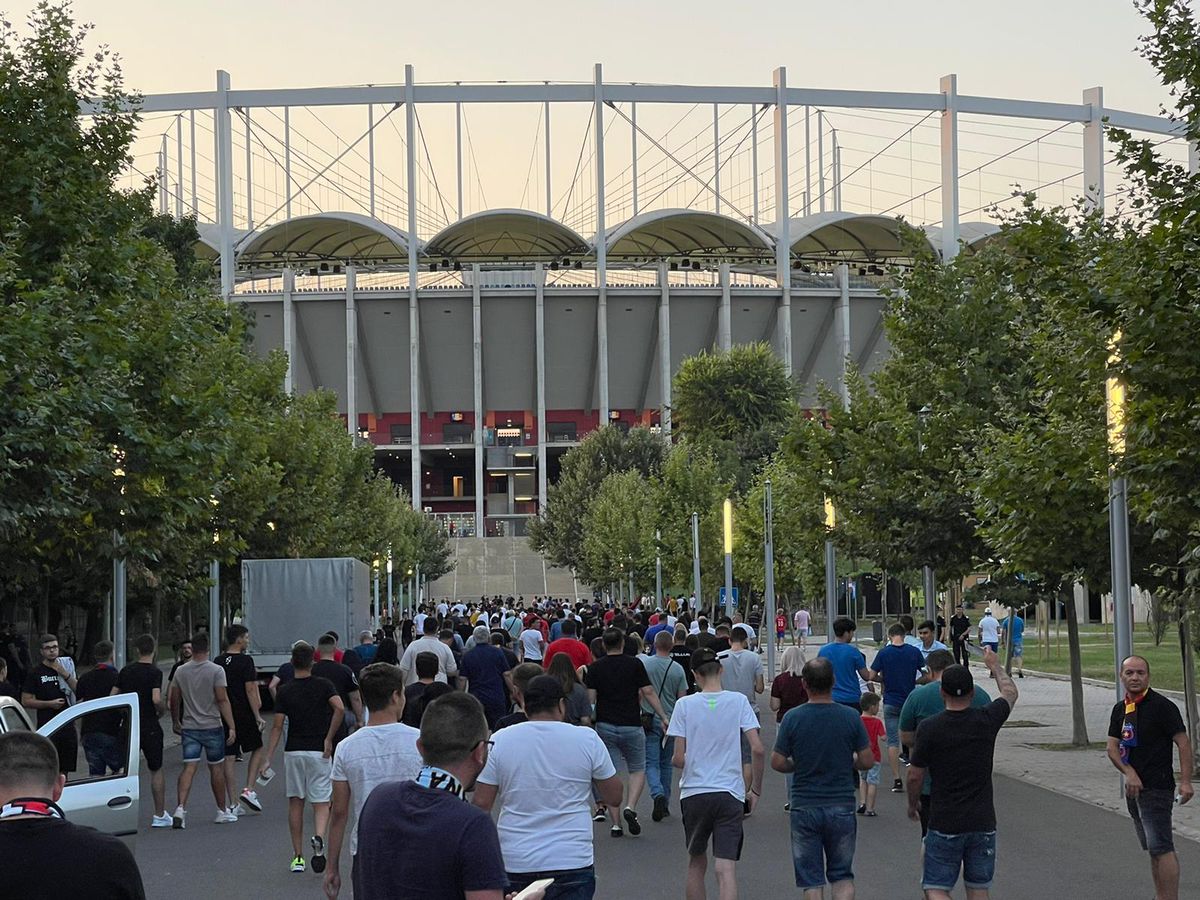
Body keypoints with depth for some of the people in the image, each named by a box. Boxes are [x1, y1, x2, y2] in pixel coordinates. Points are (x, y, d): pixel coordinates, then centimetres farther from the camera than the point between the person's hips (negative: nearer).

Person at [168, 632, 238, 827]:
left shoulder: (180, 671, 3)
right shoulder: (216, 670, -9)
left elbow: (173, 699, 10)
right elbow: (222, 699, -13)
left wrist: (175, 722, 25)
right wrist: (232, 726, -11)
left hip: (189, 727, 3)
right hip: (212, 726, -3)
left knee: (189, 767, -2)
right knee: (217, 768, 9)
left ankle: (180, 808, -19)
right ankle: (222, 811, 19)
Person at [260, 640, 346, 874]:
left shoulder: (285, 691, -1)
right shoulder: (323, 685, -2)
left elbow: (278, 726, -5)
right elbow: (339, 708, -20)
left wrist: (268, 759, -3)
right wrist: (328, 738, -11)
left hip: (293, 751, 1)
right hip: (319, 751, -1)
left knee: (295, 802, 12)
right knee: (321, 803, 4)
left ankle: (298, 856, 10)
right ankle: (318, 837, -27)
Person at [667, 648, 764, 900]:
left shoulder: (685, 704, -3)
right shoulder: (738, 701, -2)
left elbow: (678, 758, -5)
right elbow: (758, 749, -7)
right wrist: (755, 790, 4)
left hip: (693, 792, 1)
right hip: (730, 794, -1)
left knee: (696, 863, 18)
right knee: (725, 868, -5)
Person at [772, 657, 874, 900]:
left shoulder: (792, 718, -8)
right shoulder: (850, 717, -6)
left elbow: (777, 763, -5)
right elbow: (867, 761, -2)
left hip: (804, 808, -1)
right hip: (842, 805, 1)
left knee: (811, 880, 8)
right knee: (842, 875, 13)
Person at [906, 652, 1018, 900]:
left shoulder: (929, 728, -12)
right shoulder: (986, 720, -4)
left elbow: (915, 776, -4)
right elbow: (1010, 692, 17)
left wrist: (913, 804, 15)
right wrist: (995, 666, 35)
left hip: (944, 824, -3)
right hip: (983, 823, 3)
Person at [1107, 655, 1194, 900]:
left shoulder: (1162, 706, -10)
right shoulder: (1120, 709, 11)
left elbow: (1183, 743, -11)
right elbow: (1112, 748, 6)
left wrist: (1185, 782, -19)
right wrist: (1129, 773, -11)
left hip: (1157, 787, -8)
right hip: (1134, 787, 8)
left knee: (1161, 847, -13)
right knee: (1153, 849, 12)